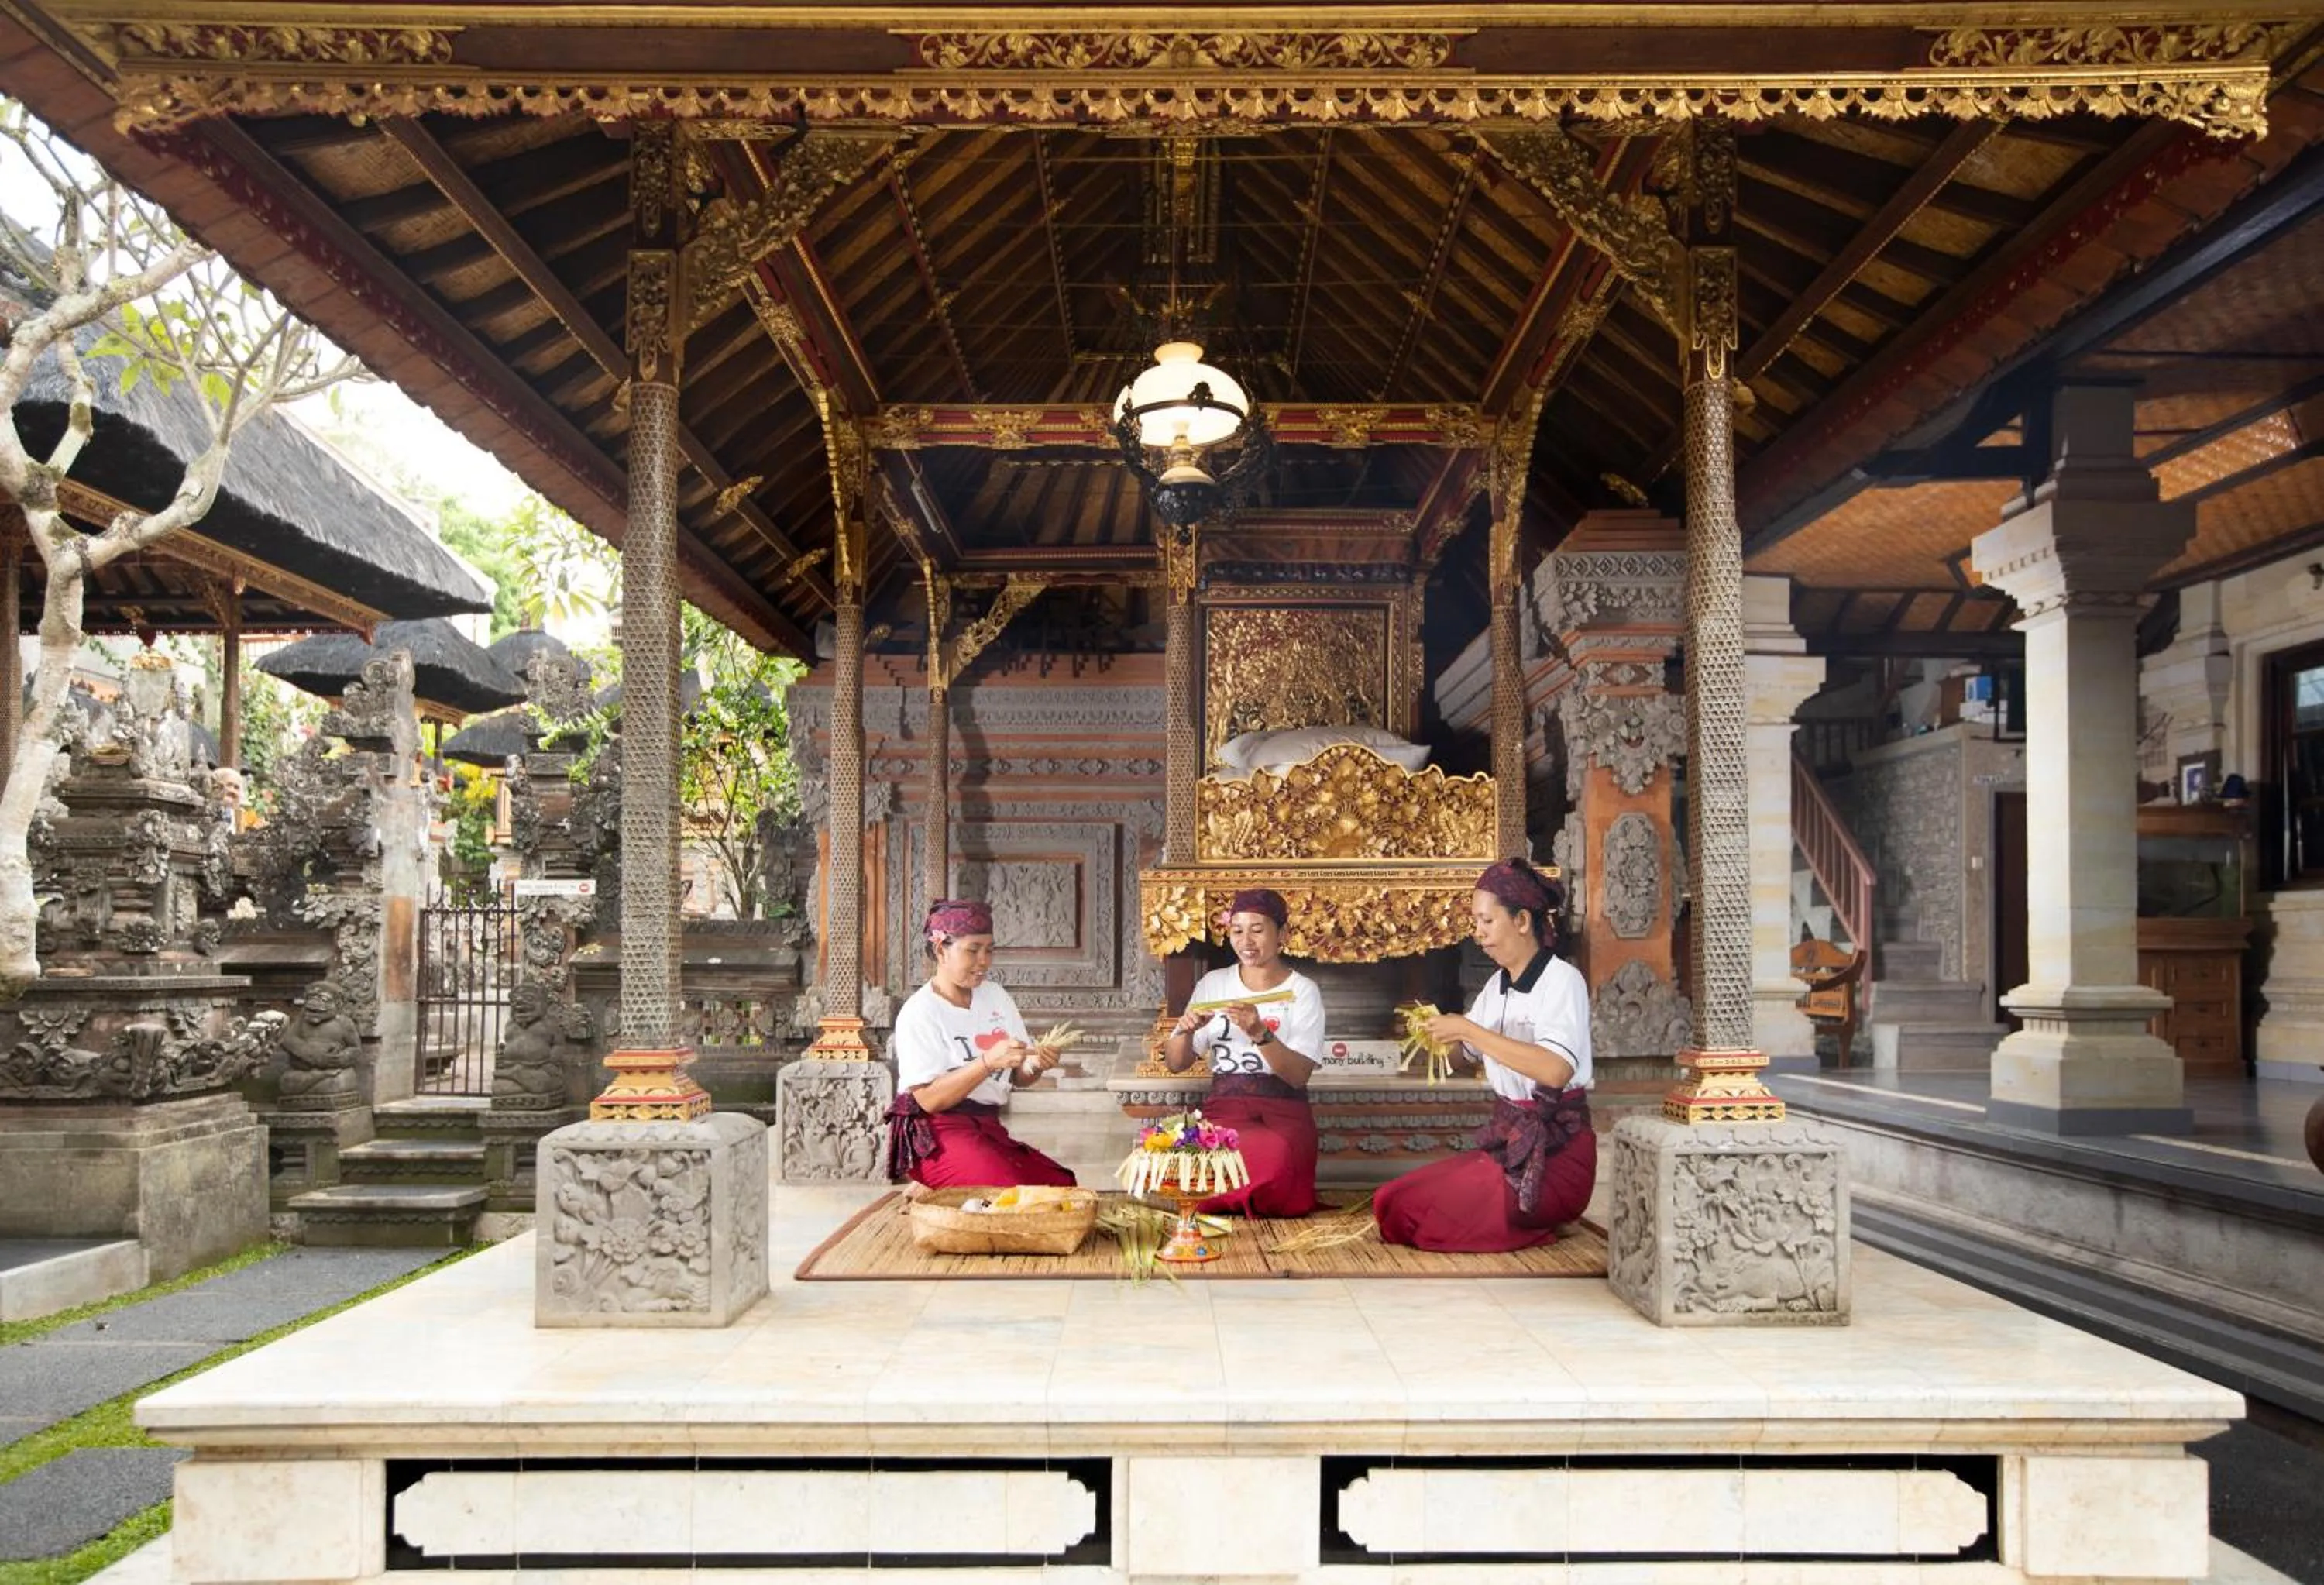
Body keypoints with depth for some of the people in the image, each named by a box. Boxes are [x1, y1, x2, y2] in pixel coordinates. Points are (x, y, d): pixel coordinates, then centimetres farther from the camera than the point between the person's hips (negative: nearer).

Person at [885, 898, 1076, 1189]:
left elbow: (1018, 1076, 16)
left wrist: (1035, 1065, -9)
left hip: (988, 1128, 6)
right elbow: (929, 1099, -17)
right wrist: (988, 1062, -27)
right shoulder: (918, 1013, -9)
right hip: (936, 1134, -6)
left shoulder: (995, 996, 13)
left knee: (1063, 1185, -16)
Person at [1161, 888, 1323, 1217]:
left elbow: (1299, 1076, -10)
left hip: (1283, 1111, -1)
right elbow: (1175, 1064, 11)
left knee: (1276, 1157, -38)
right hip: (1225, 1107, 1)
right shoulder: (1212, 984, 12)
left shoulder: (1303, 991, 2)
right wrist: (1185, 1030, -12)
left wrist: (1260, 1034, -27)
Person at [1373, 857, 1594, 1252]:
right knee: (1394, 1200, -8)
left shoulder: (1562, 980, -12)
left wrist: (1468, 1030, -23)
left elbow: (1556, 1070, -28)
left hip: (1554, 1151, -8)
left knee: (1408, 1211, -18)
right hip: (1506, 1141, 8)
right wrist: (1443, 1031, -2)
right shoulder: (1498, 985, 12)